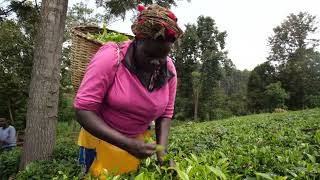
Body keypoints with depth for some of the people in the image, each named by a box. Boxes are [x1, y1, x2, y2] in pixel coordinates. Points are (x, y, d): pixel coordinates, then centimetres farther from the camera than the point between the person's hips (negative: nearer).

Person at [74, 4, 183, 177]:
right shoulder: (110, 58, -24)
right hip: (101, 140, -3)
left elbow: (165, 114, -3)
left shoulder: (169, 70, -10)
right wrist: (128, 144, -30)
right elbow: (83, 109, -24)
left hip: (140, 142, 4)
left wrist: (162, 148, -18)